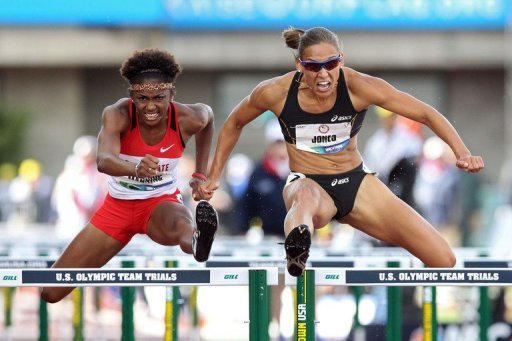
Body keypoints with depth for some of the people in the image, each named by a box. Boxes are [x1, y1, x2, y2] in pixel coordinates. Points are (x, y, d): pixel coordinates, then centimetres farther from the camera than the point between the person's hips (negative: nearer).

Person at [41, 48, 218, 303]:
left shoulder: (188, 119, -18)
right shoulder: (117, 115, -25)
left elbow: (207, 117, 10)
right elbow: (103, 161, -45)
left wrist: (200, 174, 7)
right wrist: (136, 168, -67)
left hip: (161, 203, -1)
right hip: (118, 206, 1)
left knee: (180, 227, -43)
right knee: (51, 292, 3)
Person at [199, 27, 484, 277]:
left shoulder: (359, 87, -17)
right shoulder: (276, 92, -14)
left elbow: (427, 114, -17)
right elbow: (234, 124, 8)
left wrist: (462, 152, -31)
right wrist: (214, 177, 8)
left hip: (357, 183, 3)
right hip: (308, 183, -3)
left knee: (443, 260, -12)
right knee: (306, 197, -46)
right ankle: (295, 257, -79)